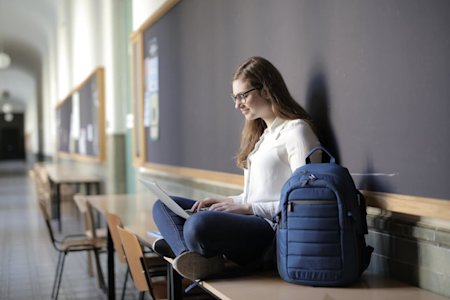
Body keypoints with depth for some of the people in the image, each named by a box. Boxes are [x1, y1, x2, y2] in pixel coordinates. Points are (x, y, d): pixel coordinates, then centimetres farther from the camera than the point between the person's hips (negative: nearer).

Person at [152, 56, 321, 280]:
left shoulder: (296, 130, -6)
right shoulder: (262, 134, 23)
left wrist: (248, 208, -13)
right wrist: (227, 202, 7)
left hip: (273, 229, -10)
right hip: (249, 220, 10)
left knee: (199, 224, -37)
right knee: (164, 205, 5)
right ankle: (191, 258, -22)